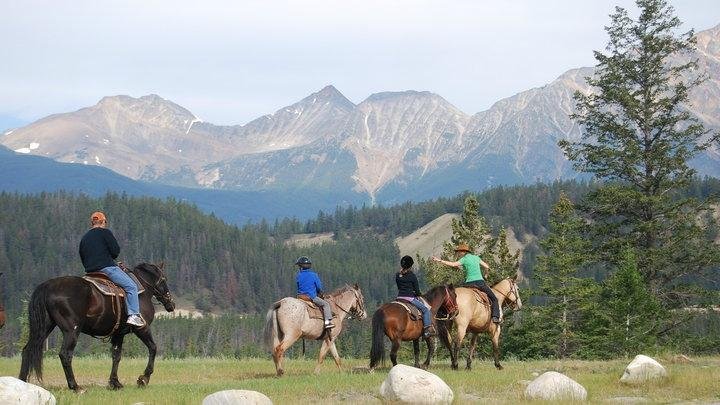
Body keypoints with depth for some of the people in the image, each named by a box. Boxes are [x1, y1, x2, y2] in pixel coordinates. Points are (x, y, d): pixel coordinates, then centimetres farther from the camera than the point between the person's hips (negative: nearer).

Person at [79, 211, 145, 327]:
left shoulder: (84, 238, 19)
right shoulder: (105, 232, -1)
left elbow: (83, 259, 19)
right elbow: (116, 251, -6)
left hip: (90, 271, 8)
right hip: (107, 267, -8)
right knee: (131, 286, -4)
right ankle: (133, 315, -18)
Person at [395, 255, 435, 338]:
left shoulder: (397, 275, 7)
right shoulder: (412, 276, -9)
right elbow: (417, 291, -4)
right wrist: (418, 294, 19)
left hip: (399, 298, 6)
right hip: (410, 298, -6)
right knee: (425, 310, 2)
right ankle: (428, 329, -8)